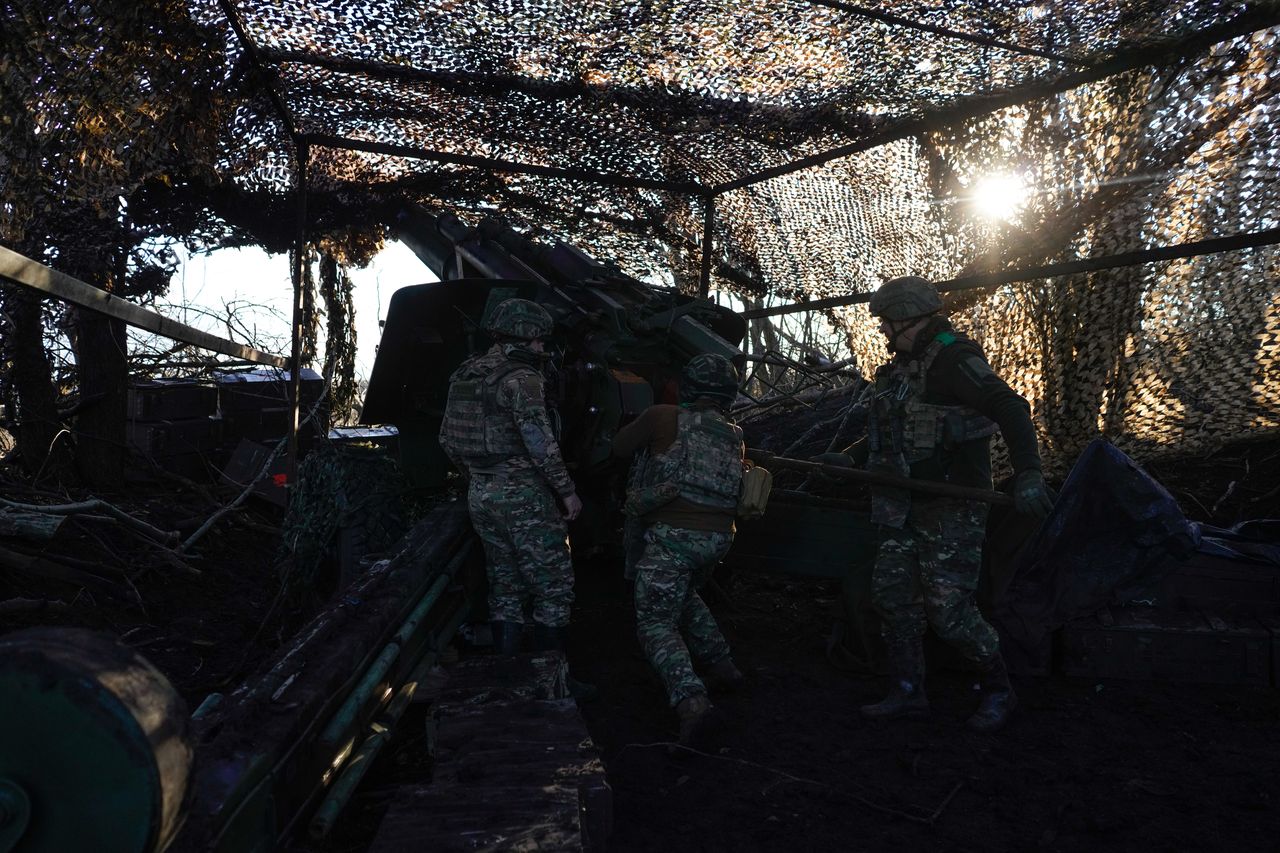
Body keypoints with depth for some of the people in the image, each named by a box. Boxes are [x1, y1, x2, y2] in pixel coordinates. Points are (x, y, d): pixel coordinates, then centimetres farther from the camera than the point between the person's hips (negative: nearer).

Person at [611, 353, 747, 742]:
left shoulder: (663, 417, -3)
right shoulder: (734, 437, 13)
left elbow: (619, 447, 8)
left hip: (673, 536, -6)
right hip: (717, 538, 6)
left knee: (656, 622, -1)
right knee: (685, 597, 32)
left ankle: (690, 698, -21)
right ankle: (722, 666, 33)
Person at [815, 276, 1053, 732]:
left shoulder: (953, 357, -14)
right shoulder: (905, 365, 15)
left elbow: (1010, 407, -24)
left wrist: (1027, 472, -33)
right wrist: (849, 457, 16)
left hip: (951, 506, -9)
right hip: (907, 505, 9)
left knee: (948, 609, -6)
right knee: (893, 593, 8)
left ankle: (998, 689, 17)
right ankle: (908, 694, 20)